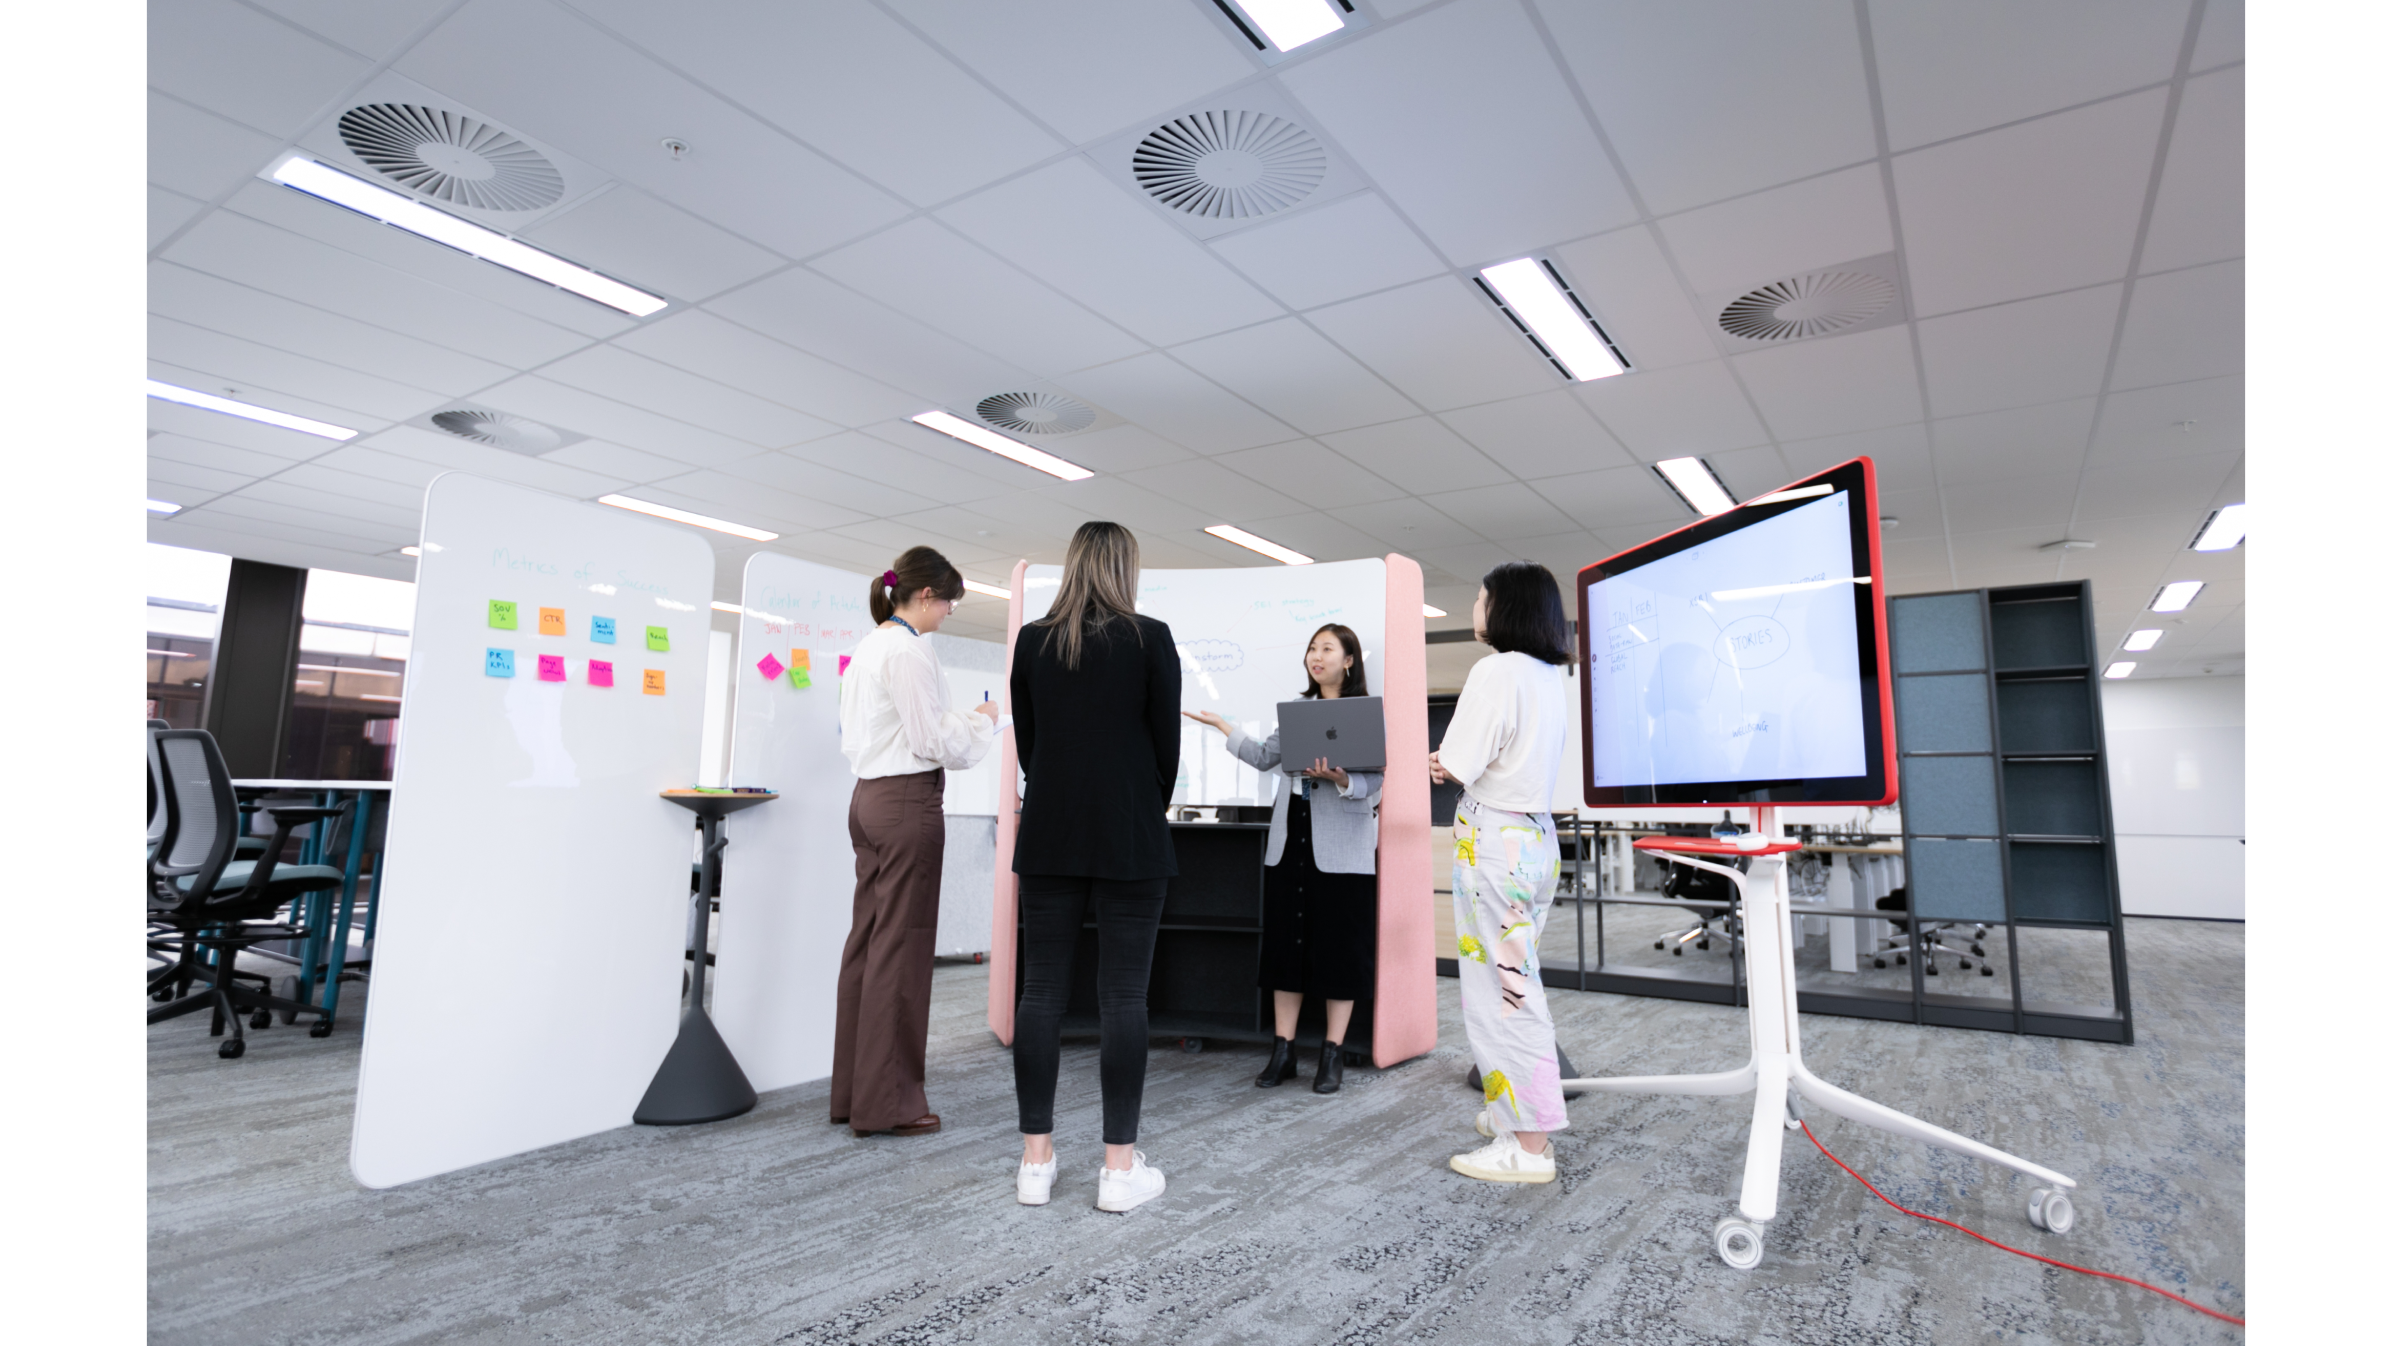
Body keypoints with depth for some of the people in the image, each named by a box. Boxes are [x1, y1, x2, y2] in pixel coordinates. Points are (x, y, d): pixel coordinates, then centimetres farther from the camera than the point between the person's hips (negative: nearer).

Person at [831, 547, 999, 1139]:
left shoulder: (866, 647, 16)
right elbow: (931, 740, -17)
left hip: (868, 797, 10)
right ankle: (887, 1101, 6)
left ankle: (852, 1089, 23)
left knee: (867, 939, 13)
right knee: (901, 945, -3)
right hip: (908, 803, -10)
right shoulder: (909, 651, -14)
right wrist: (982, 722, 0)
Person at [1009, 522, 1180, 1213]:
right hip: (1129, 837, -3)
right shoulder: (1151, 638, -4)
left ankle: (1036, 1160, 15)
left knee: (1042, 989, 7)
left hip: (1049, 834, 3)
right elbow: (1167, 741, -1)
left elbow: (1026, 741, 9)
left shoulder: (1032, 640, 5)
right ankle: (1120, 1168, 8)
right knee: (1123, 995, 1)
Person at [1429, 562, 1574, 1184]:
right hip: (1537, 835, 9)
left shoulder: (1496, 671, -15)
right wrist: (1453, 763, 10)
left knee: (1498, 990, -1)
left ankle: (1528, 1146, 6)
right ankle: (1520, 1115, 30)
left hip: (1494, 840, -9)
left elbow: (1459, 765, -17)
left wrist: (1437, 763, 4)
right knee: (1516, 982, 18)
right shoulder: (1551, 677, 11)